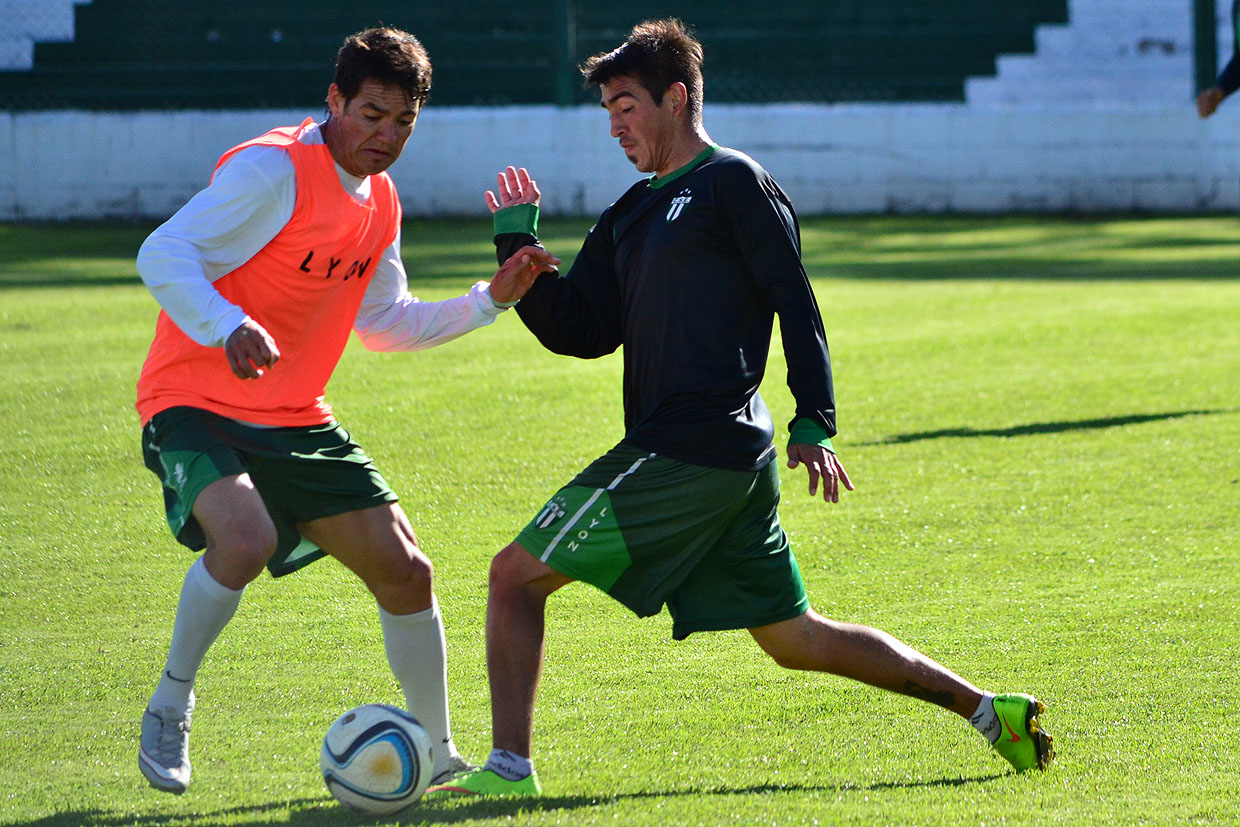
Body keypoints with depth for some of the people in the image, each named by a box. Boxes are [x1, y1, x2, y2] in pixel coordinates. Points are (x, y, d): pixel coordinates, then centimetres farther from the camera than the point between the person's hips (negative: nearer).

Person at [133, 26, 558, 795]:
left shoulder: (378, 200, 9)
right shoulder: (274, 170, -17)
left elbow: (385, 324, 20)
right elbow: (163, 256, -24)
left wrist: (489, 300, 9)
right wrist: (229, 328, -40)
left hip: (295, 420, 8)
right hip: (197, 405, -8)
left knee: (404, 570, 4)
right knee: (246, 539, -35)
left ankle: (438, 755, 22)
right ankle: (169, 710, -12)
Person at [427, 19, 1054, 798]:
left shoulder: (731, 182, -4)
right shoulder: (632, 215, 21)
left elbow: (796, 305, -10)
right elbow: (576, 331, 17)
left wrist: (814, 425, -16)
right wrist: (517, 243, 8)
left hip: (686, 453, -9)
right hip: (733, 461, 9)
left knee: (516, 574, -7)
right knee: (795, 638, 13)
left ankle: (508, 766, -8)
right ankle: (990, 710, 14)